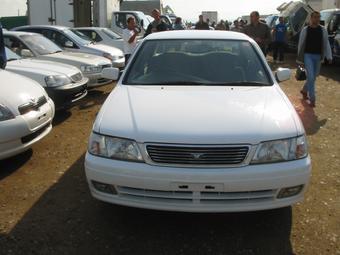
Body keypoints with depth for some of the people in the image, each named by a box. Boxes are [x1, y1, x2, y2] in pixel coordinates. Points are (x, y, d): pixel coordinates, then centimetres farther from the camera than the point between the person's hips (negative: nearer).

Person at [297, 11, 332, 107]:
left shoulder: (323, 30, 5)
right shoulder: (305, 30, -1)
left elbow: (326, 44, 3)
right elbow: (300, 44, 3)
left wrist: (329, 56, -6)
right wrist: (300, 58, 2)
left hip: (318, 56, 4)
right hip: (308, 55, -3)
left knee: (313, 77, 14)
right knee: (310, 76, -12)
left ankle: (304, 90, 39)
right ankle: (312, 99, -6)